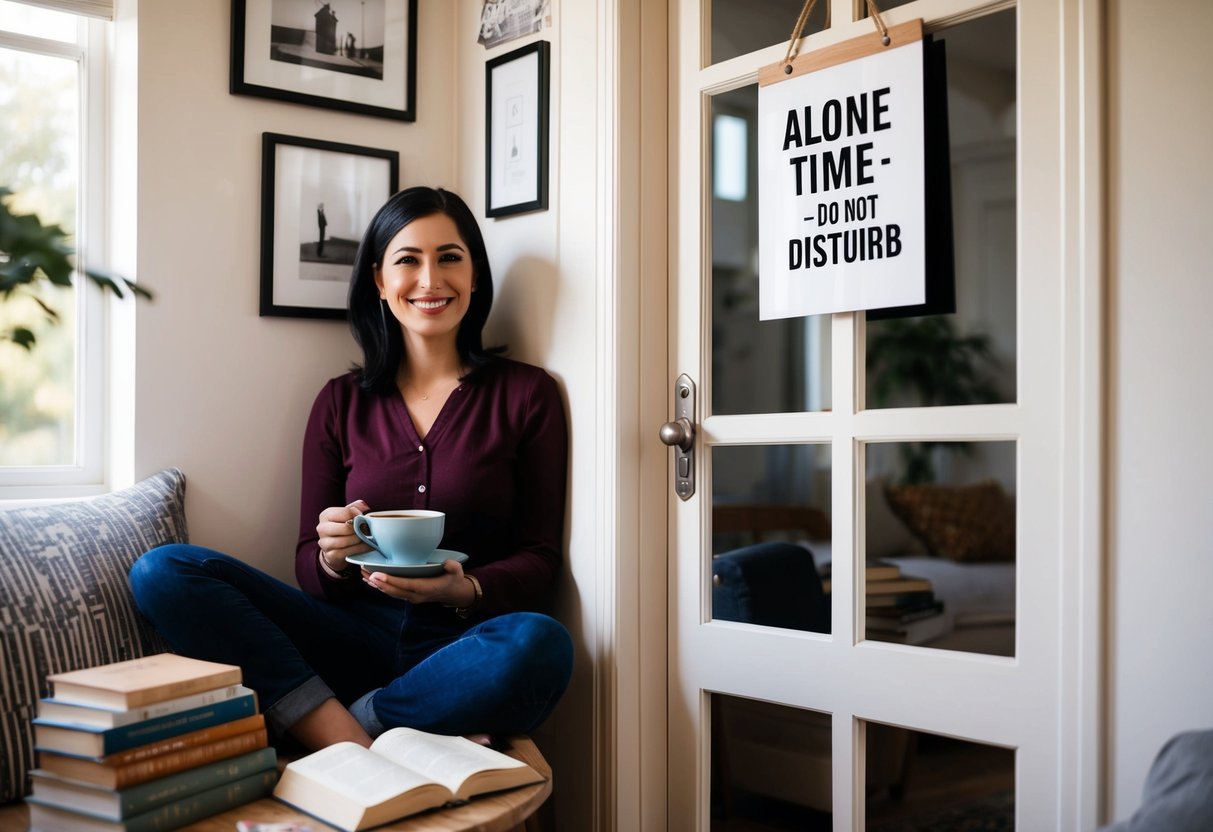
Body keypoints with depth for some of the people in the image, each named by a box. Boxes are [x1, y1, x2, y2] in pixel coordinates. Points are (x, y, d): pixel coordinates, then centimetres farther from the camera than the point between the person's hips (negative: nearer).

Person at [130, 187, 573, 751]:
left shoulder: (526, 394, 5)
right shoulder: (341, 402, 12)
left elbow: (540, 559, 3)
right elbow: (308, 566, 11)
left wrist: (465, 590, -18)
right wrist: (333, 559, -13)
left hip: (459, 650, -2)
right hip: (356, 636, 3)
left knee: (541, 644, -37)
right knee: (164, 572, -16)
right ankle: (358, 750, -28)